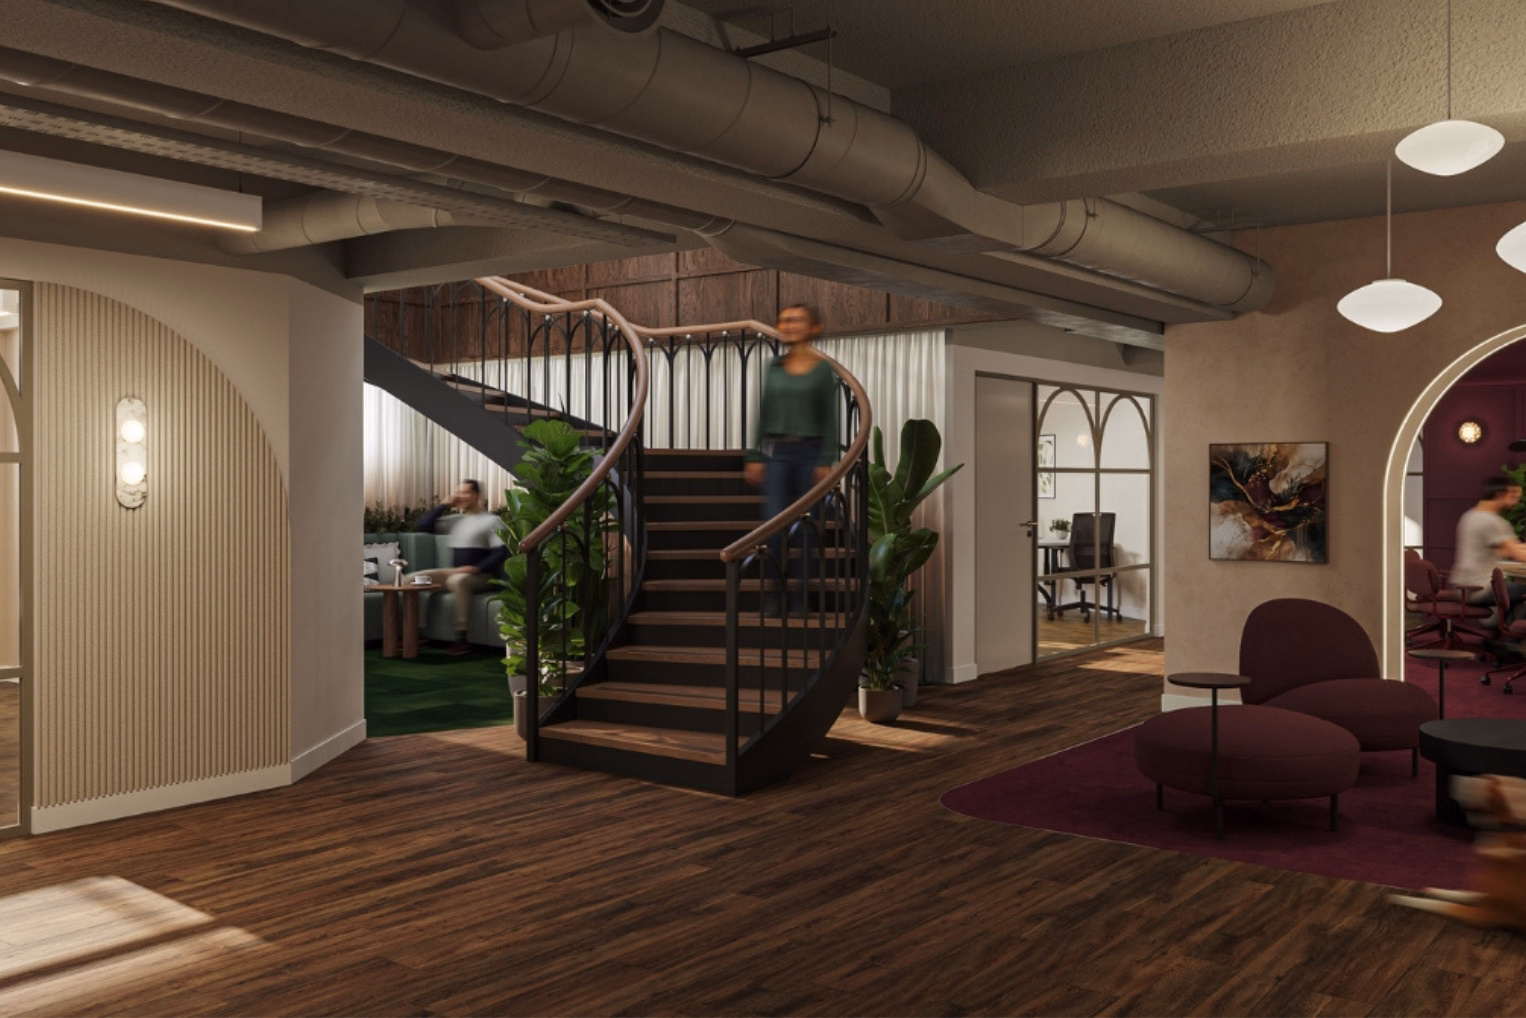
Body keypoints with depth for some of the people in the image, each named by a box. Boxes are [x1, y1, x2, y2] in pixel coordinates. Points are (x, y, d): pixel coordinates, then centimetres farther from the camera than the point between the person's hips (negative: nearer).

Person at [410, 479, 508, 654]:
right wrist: (445, 505, 6)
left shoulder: (491, 520, -3)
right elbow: (422, 526, 10)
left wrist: (476, 568, -25)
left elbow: (502, 552, -14)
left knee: (457, 580, -40)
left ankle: (462, 638, -39)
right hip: (454, 573, 7)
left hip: (482, 576, -7)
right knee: (413, 578, -5)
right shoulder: (455, 520, 16)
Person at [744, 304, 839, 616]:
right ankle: (771, 598, 0)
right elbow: (764, 413, 11)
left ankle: (799, 598, 11)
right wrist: (755, 456, 6)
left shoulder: (823, 369, 0)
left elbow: (830, 419, -2)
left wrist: (826, 461, -9)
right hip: (778, 452, 2)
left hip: (809, 452, -2)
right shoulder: (774, 367, 9)